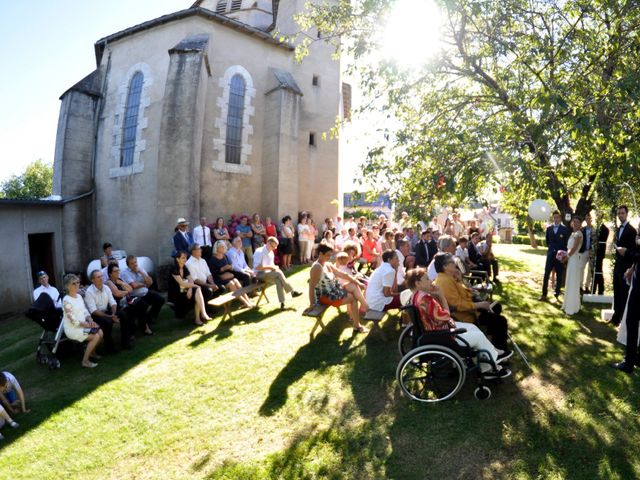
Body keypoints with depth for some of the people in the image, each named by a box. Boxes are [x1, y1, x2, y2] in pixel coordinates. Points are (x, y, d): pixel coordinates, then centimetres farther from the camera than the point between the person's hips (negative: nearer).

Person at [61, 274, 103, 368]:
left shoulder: (79, 296, 7)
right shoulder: (67, 300, -19)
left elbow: (85, 311, 11)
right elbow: (74, 320, -20)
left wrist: (90, 320, -8)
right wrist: (88, 325, -18)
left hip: (83, 324, 7)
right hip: (73, 328, -7)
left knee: (100, 332, -8)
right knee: (96, 336, -20)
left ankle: (91, 352, 18)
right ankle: (85, 361, -4)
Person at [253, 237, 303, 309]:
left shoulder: (271, 252, 12)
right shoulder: (259, 252, -13)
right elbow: (256, 267, -21)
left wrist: (274, 267, -3)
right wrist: (269, 267, -21)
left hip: (269, 273, 7)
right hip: (260, 274, -7)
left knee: (278, 280, -27)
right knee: (279, 273, -29)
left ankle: (282, 302, -31)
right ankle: (292, 292, -22)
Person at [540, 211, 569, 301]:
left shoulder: (565, 229, -1)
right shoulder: (549, 228, 7)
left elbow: (567, 243, 0)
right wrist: (550, 248, 11)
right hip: (550, 254, 2)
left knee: (559, 276, 4)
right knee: (546, 275, -1)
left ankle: (556, 295, 11)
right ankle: (544, 294, 4)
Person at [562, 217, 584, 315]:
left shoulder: (578, 234, -14)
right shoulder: (573, 233, 13)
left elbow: (574, 248, -17)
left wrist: (566, 258, -9)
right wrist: (565, 255, 4)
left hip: (575, 259, -9)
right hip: (571, 259, 9)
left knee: (573, 283, -2)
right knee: (570, 283, 15)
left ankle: (572, 308, 5)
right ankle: (569, 305, 25)